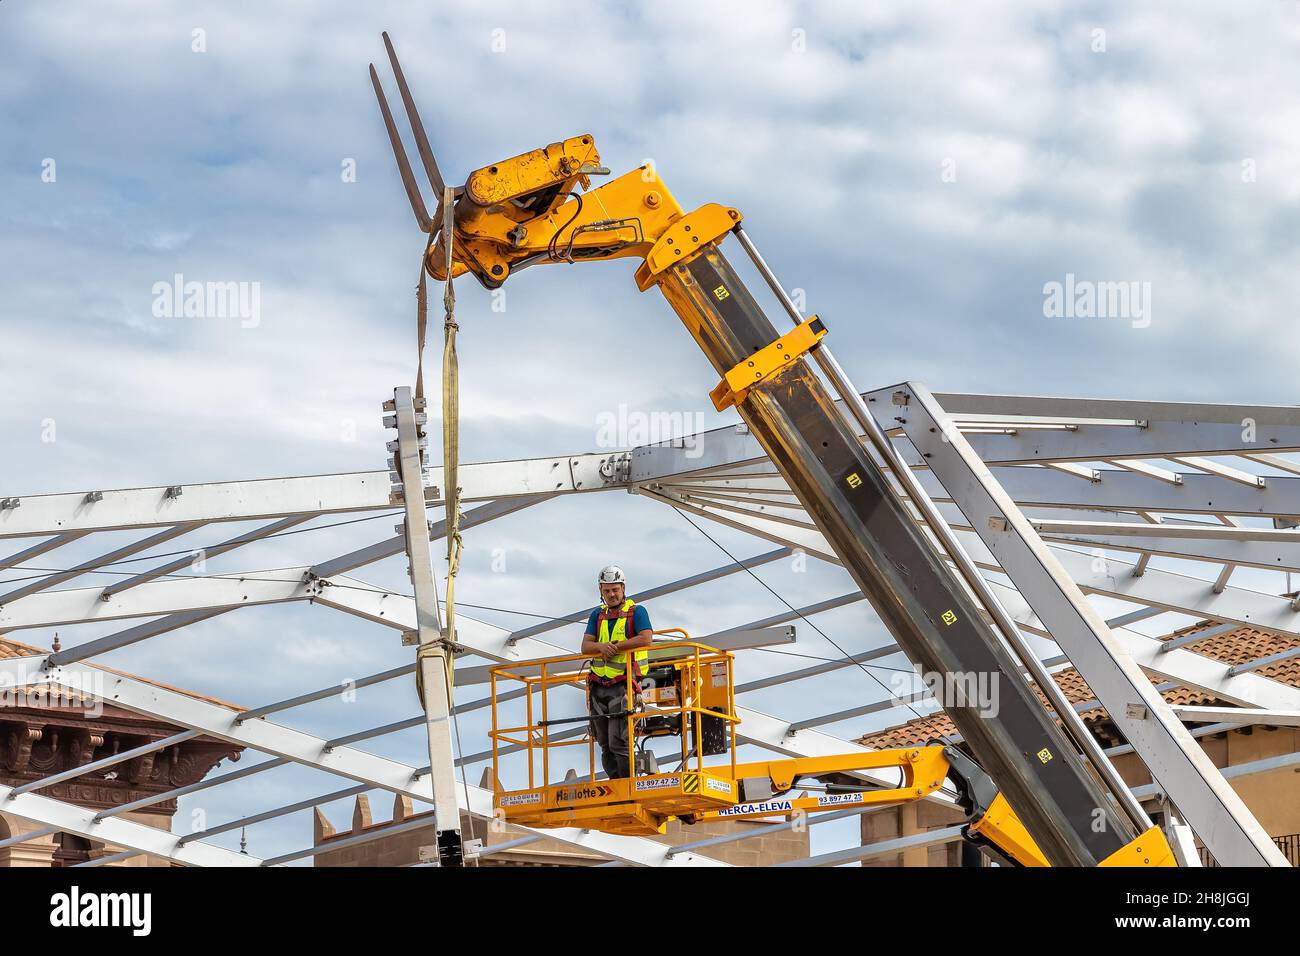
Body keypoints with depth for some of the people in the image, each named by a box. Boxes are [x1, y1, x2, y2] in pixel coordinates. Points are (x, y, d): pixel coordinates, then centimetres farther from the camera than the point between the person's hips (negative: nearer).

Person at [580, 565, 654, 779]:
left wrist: (615, 646, -15)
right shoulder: (598, 615, 17)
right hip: (599, 685, 6)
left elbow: (646, 639, -16)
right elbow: (585, 646, 7)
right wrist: (601, 646, -14)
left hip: (624, 683, -6)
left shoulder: (637, 612, 0)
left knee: (618, 742, -13)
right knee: (605, 743, 6)